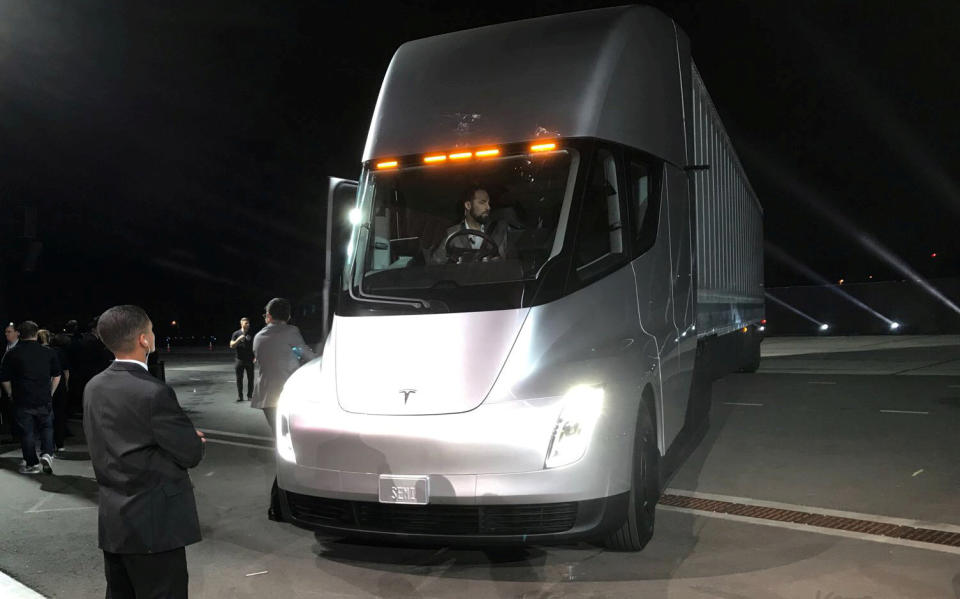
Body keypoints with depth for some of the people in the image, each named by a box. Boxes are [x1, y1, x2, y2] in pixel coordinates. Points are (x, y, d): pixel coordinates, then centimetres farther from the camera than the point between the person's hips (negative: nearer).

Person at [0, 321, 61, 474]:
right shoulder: (48, 352, 0)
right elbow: (57, 376, 6)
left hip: (22, 401, -1)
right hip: (44, 400, 1)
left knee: (27, 432, 8)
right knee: (46, 427, 16)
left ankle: (32, 464, 15)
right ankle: (46, 454, -3)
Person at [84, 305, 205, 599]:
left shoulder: (93, 388, 4)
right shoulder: (154, 393, -21)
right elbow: (191, 454, -16)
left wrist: (187, 439, 8)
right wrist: (196, 441, 8)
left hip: (112, 522, 8)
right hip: (153, 525, -8)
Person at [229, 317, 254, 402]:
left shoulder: (251, 334, 5)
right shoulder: (236, 333, 3)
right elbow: (232, 346, -2)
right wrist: (239, 339, -17)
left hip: (250, 360, 1)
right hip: (240, 360, -1)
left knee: (250, 378, 2)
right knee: (239, 378, 3)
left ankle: (250, 395, 11)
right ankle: (240, 396, 10)